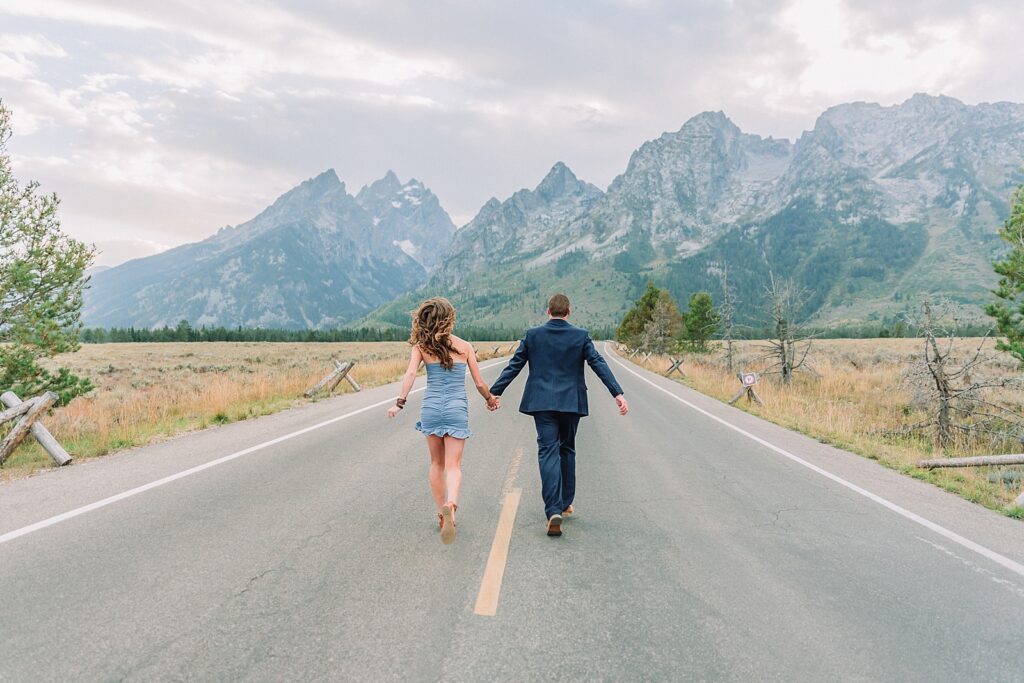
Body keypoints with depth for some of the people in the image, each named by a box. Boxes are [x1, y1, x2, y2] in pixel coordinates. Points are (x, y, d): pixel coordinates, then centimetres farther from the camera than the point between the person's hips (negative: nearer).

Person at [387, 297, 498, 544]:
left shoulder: (421, 347, 2)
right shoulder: (465, 346, 3)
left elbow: (410, 373, -14)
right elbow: (479, 383, 6)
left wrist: (399, 402, -18)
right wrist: (491, 399, 23)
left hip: (431, 408, 1)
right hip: (457, 408, -1)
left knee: (437, 464, 18)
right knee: (453, 466, -1)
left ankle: (442, 514, 24)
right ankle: (450, 504, -29)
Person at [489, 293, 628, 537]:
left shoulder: (533, 335, 1)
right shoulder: (581, 335, 0)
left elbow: (514, 366, 3)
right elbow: (599, 364, -6)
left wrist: (495, 392, 10)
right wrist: (618, 393, -7)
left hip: (542, 402, -1)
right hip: (571, 402, 1)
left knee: (548, 452, -4)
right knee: (567, 450, 17)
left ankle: (554, 511, -17)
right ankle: (565, 503, 28)